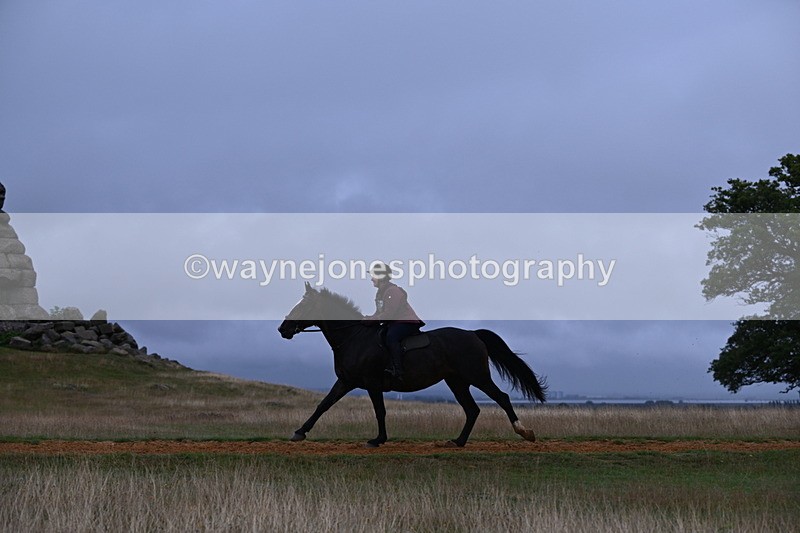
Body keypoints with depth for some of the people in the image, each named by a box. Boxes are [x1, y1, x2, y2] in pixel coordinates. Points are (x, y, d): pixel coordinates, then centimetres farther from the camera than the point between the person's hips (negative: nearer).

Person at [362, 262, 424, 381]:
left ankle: (397, 371, -37)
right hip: (393, 323, 11)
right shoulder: (380, 292, 14)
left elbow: (388, 314, -24)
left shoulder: (393, 291, -19)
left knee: (391, 337, -35)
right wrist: (368, 318, 1)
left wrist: (370, 320, -21)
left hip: (407, 322, -11)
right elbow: (379, 313, 20)